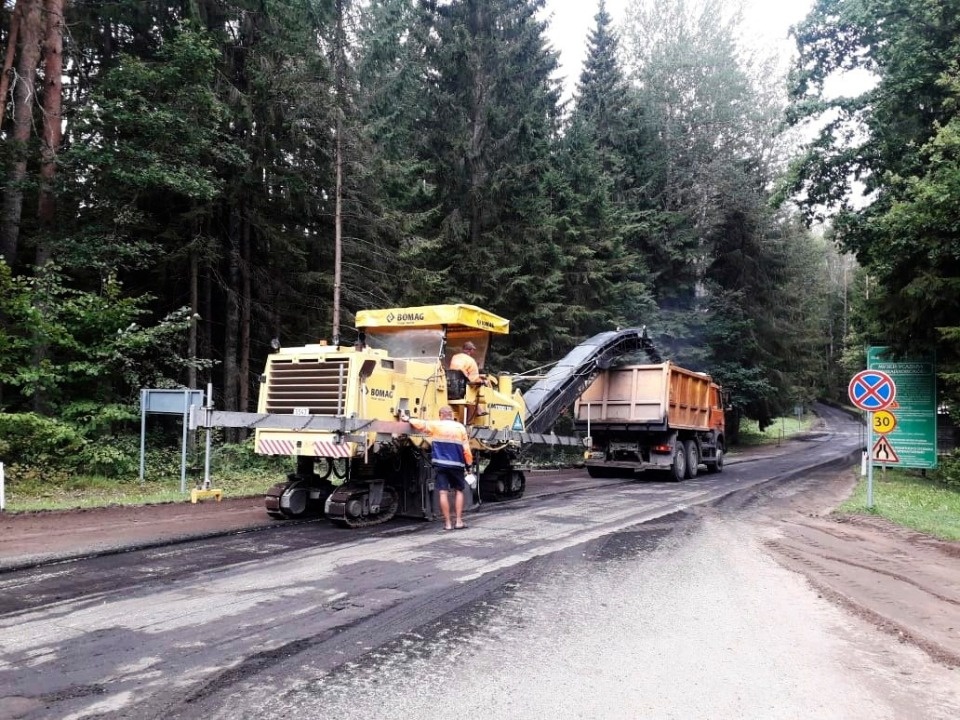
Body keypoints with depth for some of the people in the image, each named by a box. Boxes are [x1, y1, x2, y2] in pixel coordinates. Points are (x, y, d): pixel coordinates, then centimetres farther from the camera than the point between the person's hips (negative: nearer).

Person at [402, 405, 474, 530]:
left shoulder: (435, 425, 3)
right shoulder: (460, 427, 5)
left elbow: (420, 423, 9)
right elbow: (466, 448, 3)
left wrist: (407, 419, 25)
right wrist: (469, 463, 9)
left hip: (440, 464, -1)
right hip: (456, 464, 1)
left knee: (443, 492, 1)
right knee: (459, 491, 14)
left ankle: (447, 523, 1)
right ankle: (458, 521, 8)